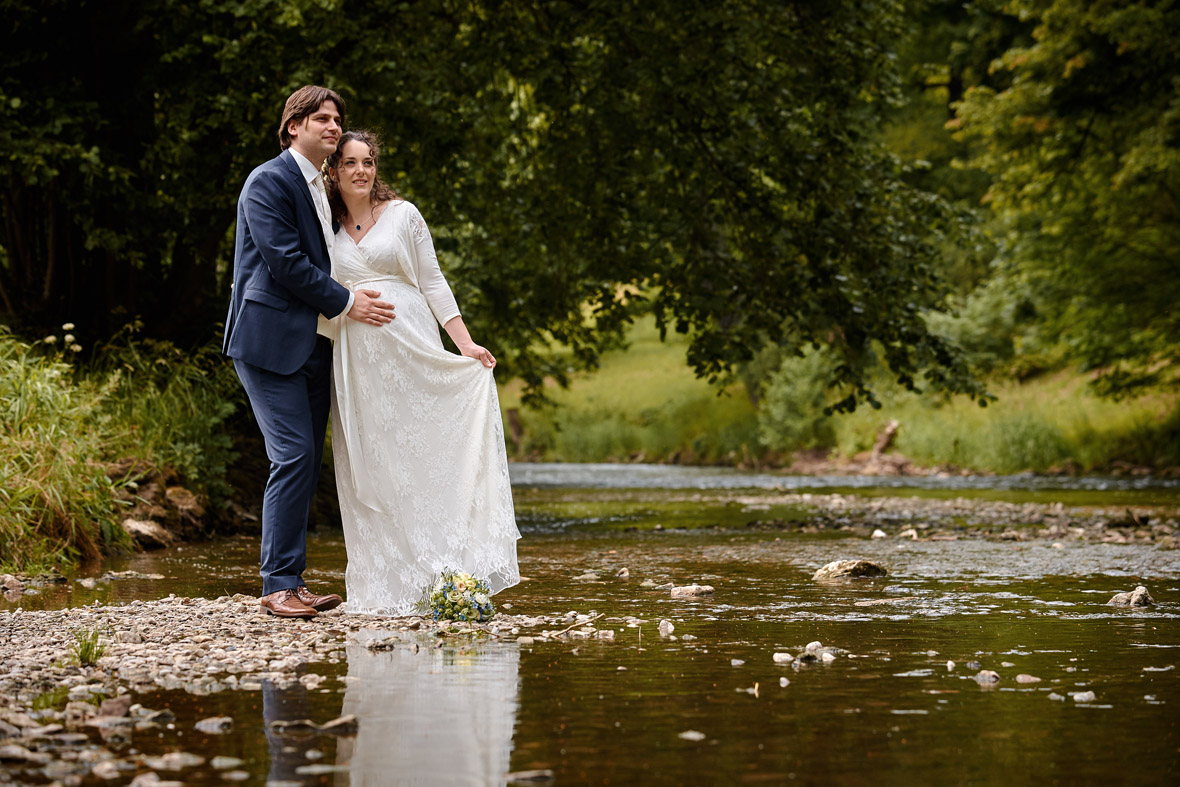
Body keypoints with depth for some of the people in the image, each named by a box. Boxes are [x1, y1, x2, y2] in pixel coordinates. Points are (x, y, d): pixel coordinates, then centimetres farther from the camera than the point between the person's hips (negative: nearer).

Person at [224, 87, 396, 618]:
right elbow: (285, 261, -16)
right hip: (271, 340, -9)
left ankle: (292, 580, 10)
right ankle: (278, 585, -8)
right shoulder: (268, 182, -9)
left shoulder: (324, 188, 19)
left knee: (307, 463, 6)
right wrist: (346, 303, -11)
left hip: (312, 345, 9)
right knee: (294, 456, -13)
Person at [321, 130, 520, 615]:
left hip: (410, 351, -2)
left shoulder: (402, 214, 5)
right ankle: (387, 587, 6)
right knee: (371, 468, 1)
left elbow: (432, 282, 4)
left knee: (423, 456, -3)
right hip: (356, 360, 2)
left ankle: (439, 575, 2)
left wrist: (465, 343, -2)